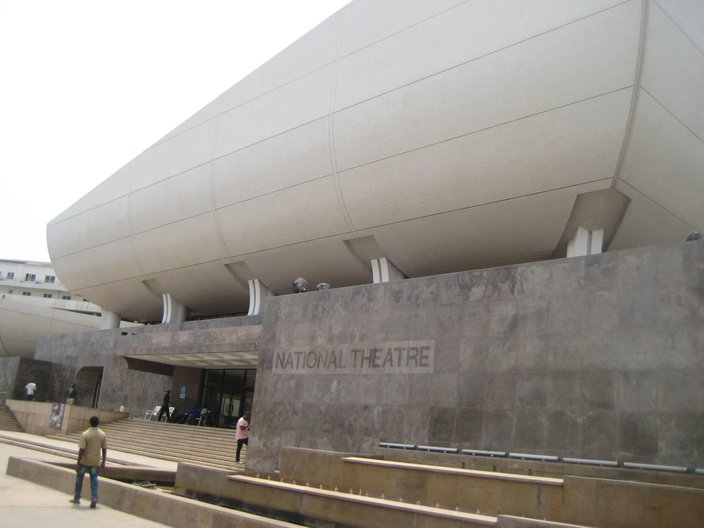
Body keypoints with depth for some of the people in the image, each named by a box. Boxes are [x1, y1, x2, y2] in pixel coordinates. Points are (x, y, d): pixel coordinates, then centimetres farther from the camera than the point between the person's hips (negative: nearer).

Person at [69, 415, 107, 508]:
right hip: (95, 461, 2)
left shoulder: (85, 434, -15)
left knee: (79, 478, 16)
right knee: (94, 480, 6)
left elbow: (82, 450, -17)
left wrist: (78, 462, -11)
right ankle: (94, 499, -6)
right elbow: (104, 449, 2)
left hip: (84, 461, -2)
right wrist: (103, 462, 11)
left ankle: (77, 498, 27)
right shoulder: (102, 435, -3)